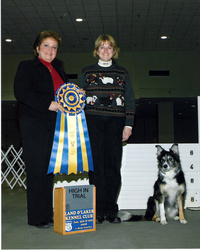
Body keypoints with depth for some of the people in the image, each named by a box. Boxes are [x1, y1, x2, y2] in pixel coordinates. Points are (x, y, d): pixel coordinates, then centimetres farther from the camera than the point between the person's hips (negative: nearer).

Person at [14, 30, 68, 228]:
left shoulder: (59, 71, 22)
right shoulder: (27, 67, 4)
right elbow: (21, 92, -10)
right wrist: (48, 104, -17)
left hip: (55, 125, 6)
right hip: (34, 124, -6)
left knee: (50, 170, 5)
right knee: (37, 169, -6)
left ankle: (48, 214, 12)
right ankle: (37, 218, 2)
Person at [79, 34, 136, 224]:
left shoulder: (122, 73, 14)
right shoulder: (86, 72, 12)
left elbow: (130, 100, 10)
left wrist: (128, 124, 0)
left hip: (115, 123, 1)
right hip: (92, 123, -1)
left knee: (113, 165, 0)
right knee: (96, 165, -4)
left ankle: (111, 210, 8)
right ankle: (98, 210, 3)